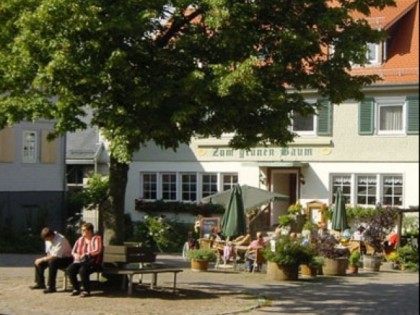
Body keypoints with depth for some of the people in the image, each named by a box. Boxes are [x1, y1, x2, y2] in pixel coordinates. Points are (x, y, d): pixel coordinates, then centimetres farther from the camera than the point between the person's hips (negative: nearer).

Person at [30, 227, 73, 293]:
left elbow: (56, 256, -31)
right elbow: (48, 252, 11)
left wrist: (43, 259, -24)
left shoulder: (60, 239, -27)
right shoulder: (48, 240, -2)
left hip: (66, 259, -9)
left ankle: (51, 287, -33)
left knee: (52, 262, -36)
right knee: (39, 262, -3)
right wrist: (46, 259, -10)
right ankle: (40, 283, 8)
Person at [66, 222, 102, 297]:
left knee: (83, 270, -36)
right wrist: (75, 255, -6)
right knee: (70, 269, -24)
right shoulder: (80, 239, 18)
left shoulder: (96, 239, 0)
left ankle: (86, 290, -20)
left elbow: (97, 250, -15)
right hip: (80, 261, 6)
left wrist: (86, 254, -22)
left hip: (92, 262, -6)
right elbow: (73, 251, 19)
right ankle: (76, 289, -8)